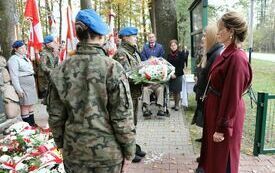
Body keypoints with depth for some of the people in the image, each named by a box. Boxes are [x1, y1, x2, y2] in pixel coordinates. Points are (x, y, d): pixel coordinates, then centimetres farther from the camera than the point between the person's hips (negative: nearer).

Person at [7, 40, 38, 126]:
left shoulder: (24, 57, 16)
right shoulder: (14, 59, -11)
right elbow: (14, 76, -17)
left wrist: (34, 84, 19)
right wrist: (18, 89, -21)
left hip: (30, 84, 9)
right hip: (23, 86, -9)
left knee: (31, 105, 13)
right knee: (25, 106, -4)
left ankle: (32, 123, 23)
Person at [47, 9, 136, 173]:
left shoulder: (61, 70, -6)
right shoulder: (112, 68, -17)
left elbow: (55, 115, 0)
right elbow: (123, 117, -15)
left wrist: (61, 143, 15)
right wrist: (129, 151, -3)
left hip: (73, 149, 3)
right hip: (108, 149, -3)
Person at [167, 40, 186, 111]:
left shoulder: (181, 54, -3)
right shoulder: (169, 55, 8)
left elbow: (181, 66, -7)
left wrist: (176, 74, -14)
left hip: (178, 75, -3)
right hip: (171, 75, 4)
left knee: (177, 91, 0)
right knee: (173, 91, 8)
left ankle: (177, 105, 11)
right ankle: (175, 104, 19)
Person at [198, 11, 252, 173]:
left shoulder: (236, 58, -24)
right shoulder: (228, 53, 4)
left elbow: (232, 97, -24)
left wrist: (222, 128, -20)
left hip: (225, 115, -9)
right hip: (216, 109, 9)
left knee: (222, 159, 11)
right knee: (215, 153, 25)